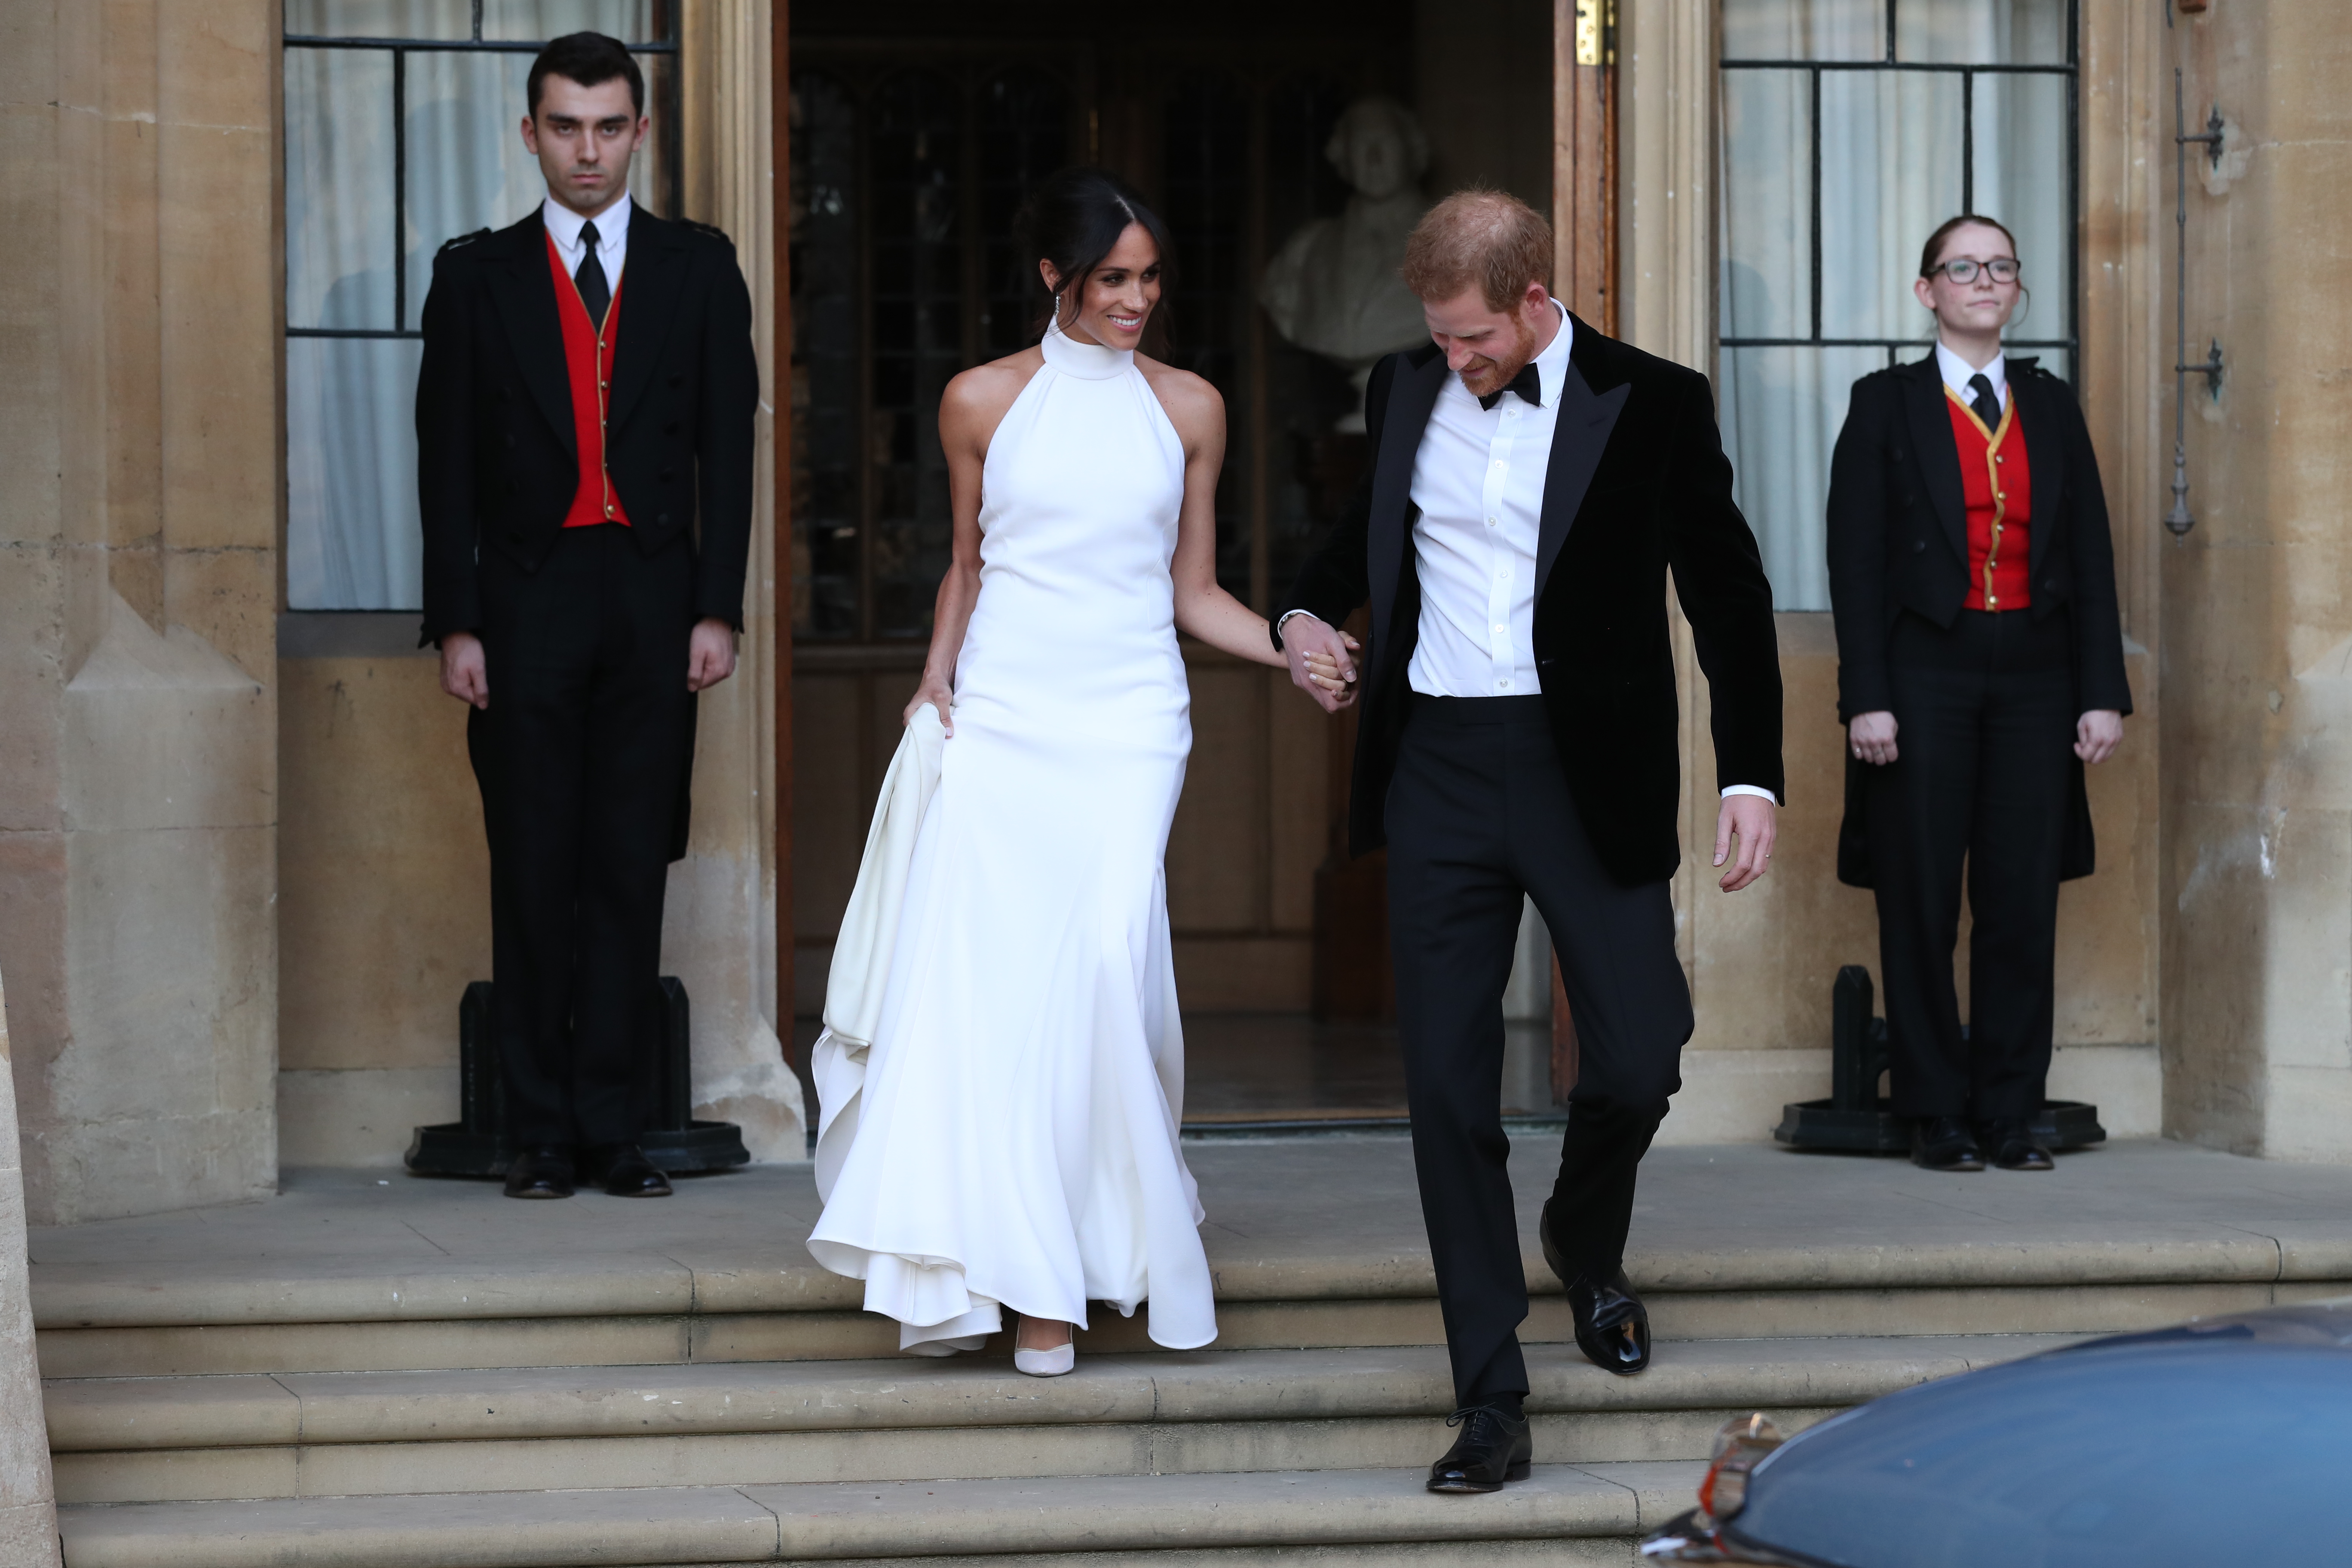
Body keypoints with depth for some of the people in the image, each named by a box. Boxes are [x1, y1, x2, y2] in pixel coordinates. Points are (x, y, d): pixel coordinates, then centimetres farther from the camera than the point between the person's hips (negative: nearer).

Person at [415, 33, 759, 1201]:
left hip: (654, 601, 0)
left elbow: (727, 447, 5)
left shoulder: (698, 269, 8)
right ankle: (541, 1132, 7)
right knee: (533, 872, 2)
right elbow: (446, 460, 4)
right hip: (526, 603, 0)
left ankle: (611, 1125, 5)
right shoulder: (477, 274, 7)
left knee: (630, 870, 1)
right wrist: (455, 622, -4)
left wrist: (717, 610, -3)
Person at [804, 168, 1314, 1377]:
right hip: (997, 721, 1)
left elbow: (1195, 593, 13)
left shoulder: (1188, 409, 10)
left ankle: (1059, 1284, -8)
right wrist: (935, 678, 5)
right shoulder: (983, 403, 8)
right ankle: (965, 1271, -3)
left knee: (1103, 956, -16)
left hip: (1125, 723, 0)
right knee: (973, 978, -11)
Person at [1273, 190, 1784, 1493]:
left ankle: (1586, 1243, 32)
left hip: (1587, 772, -2)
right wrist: (1307, 615, 6)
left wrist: (1750, 775, -6)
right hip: (1436, 770, 3)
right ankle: (1491, 1405, 6)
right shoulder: (1405, 391, 8)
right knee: (1448, 1086, 0)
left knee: (1639, 1058, -4)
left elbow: (1727, 594, 0)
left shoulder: (1651, 406, -3)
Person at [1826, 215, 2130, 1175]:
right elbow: (1856, 560, -2)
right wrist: (1867, 698, -10)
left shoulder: (2051, 407, 13)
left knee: (2025, 903, 1)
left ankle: (2011, 1113, 8)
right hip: (1926, 672, -3)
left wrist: (2103, 692, 1)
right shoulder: (1886, 404, 4)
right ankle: (1937, 1116, 6)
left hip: (2034, 673, 3)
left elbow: (2091, 555, 10)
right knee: (1921, 905, -1)